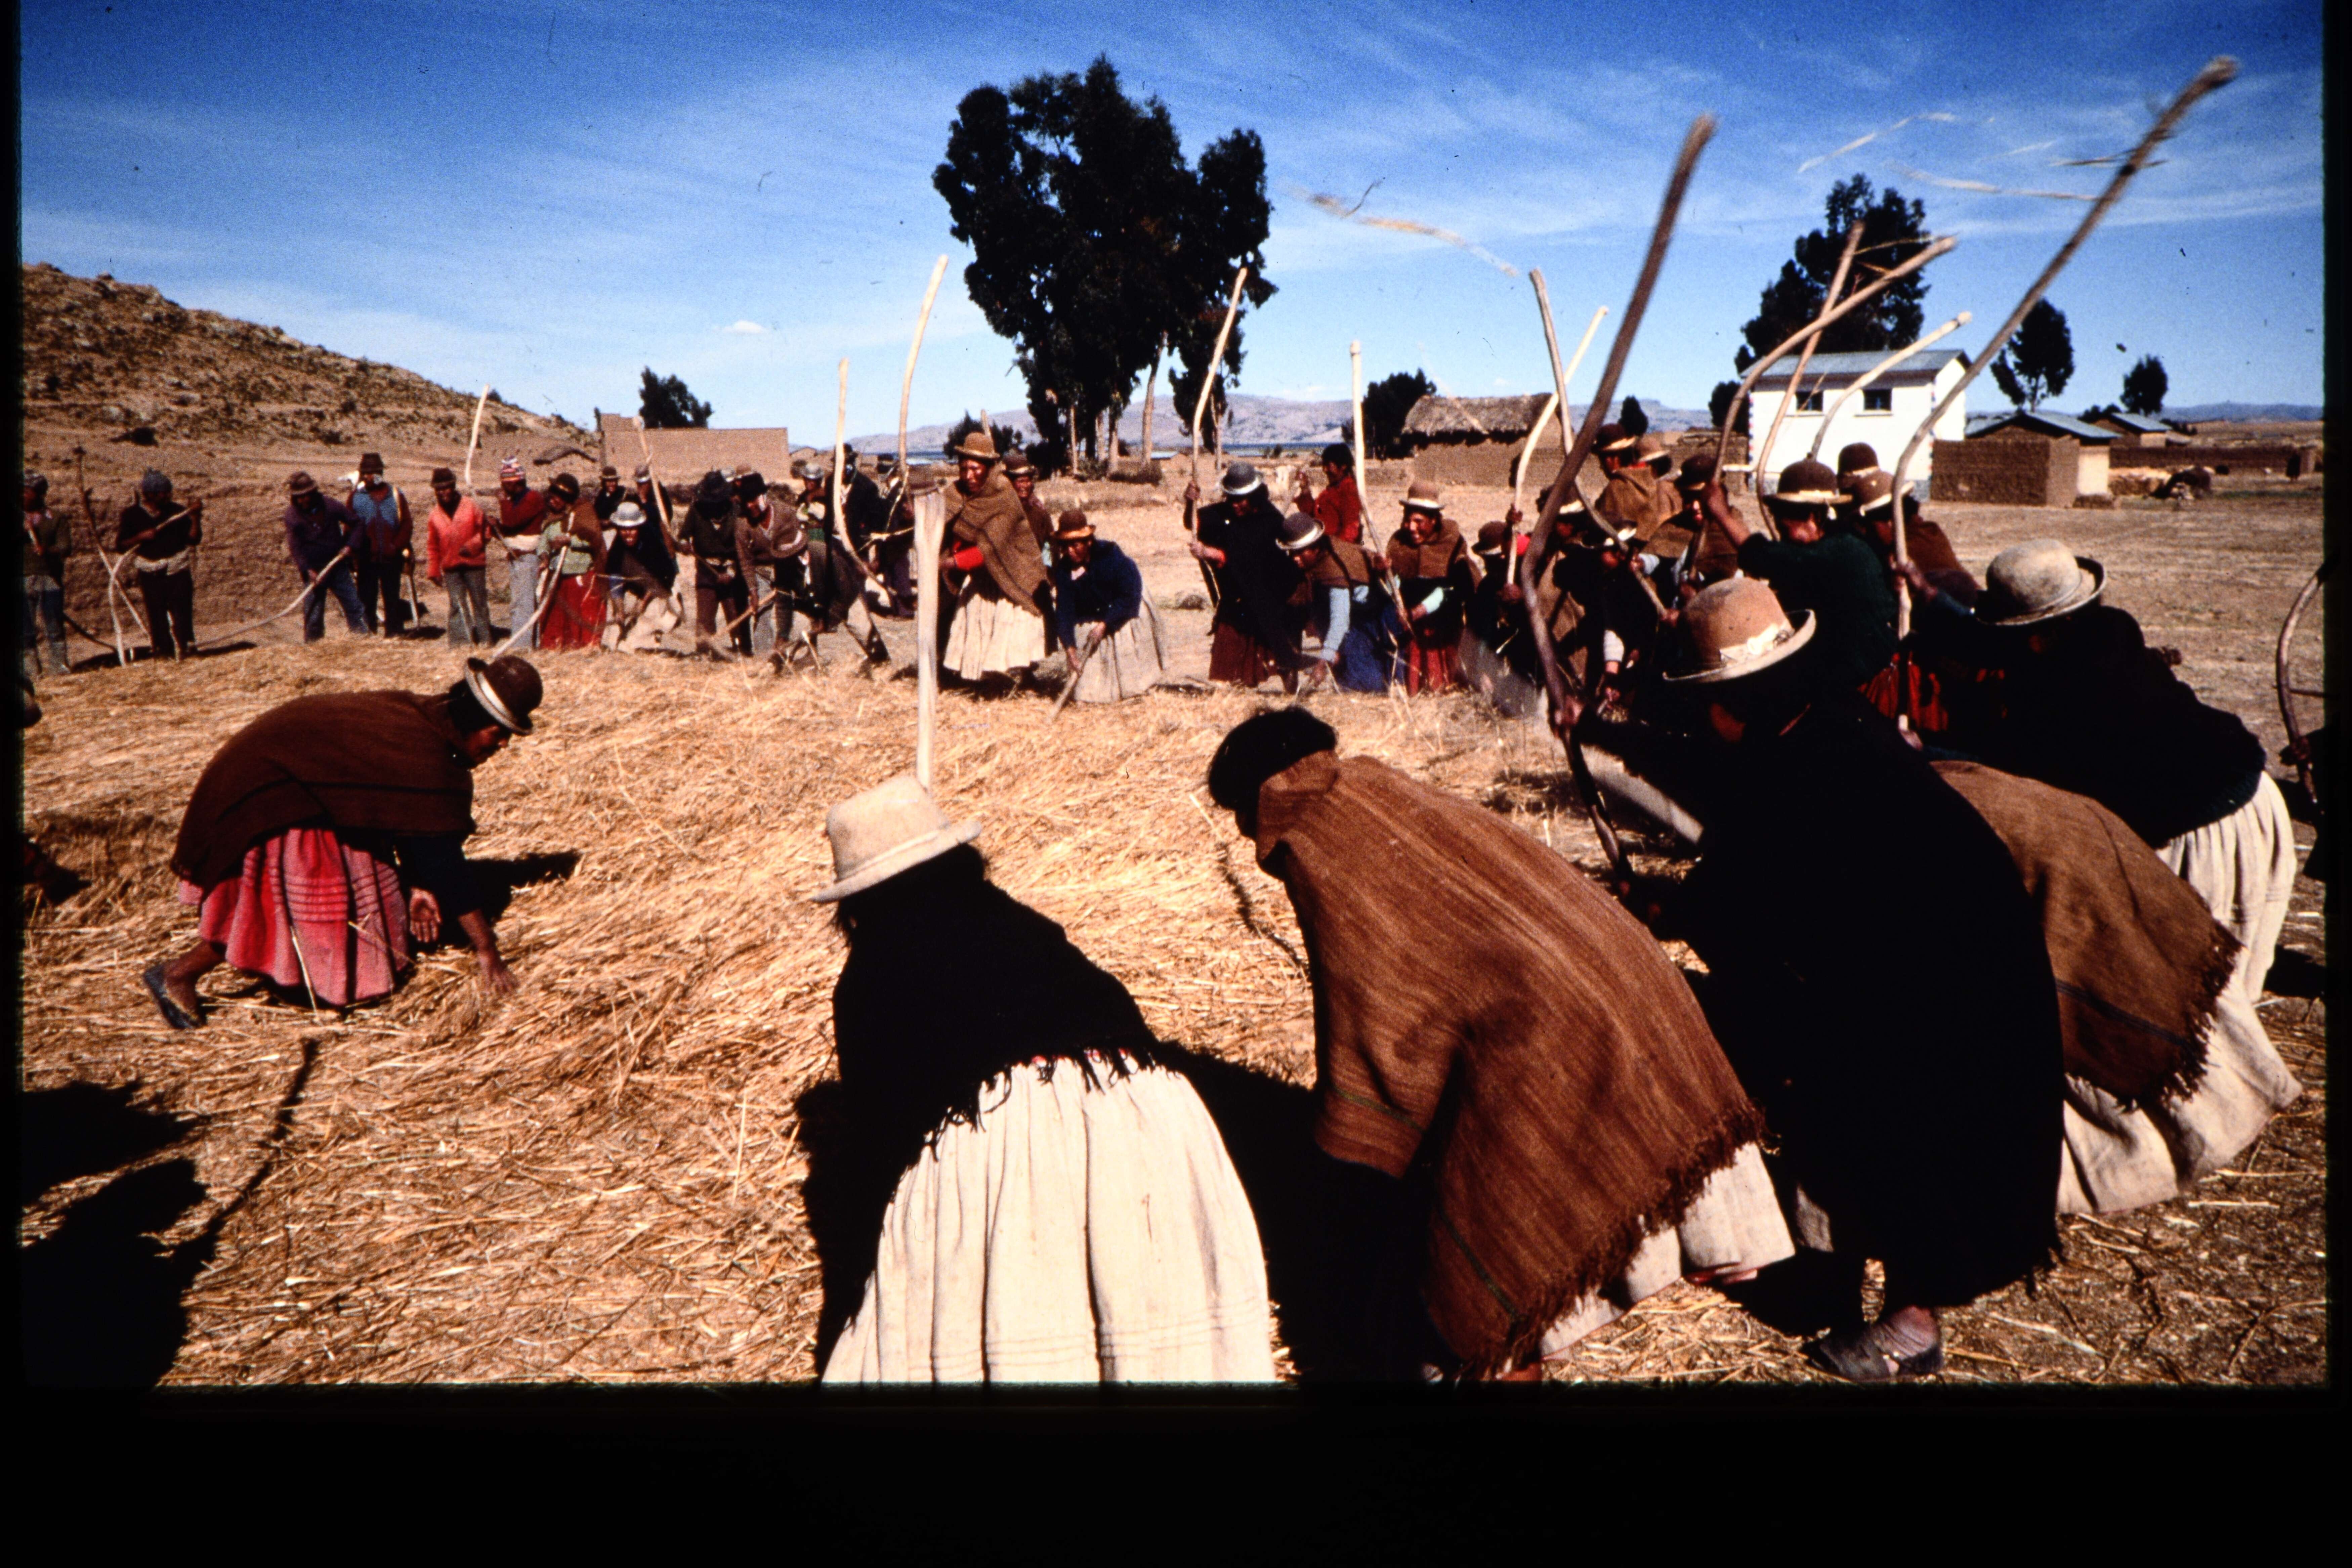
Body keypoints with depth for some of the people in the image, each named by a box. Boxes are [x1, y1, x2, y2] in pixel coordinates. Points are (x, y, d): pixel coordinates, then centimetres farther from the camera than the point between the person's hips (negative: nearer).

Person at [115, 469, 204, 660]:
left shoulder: (178, 512, 7)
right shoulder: (131, 515, 5)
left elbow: (194, 539, 0)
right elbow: (120, 545, 5)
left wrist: (195, 517, -12)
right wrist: (140, 538, -12)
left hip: (178, 572, 0)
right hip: (150, 575, 0)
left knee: (182, 611, -6)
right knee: (156, 615, -1)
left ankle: (186, 648, 0)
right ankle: (163, 650, 5)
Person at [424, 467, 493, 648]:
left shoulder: (471, 507, 0)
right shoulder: (434, 515, 8)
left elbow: (485, 530, 2)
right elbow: (432, 546, 13)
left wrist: (472, 545, -13)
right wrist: (434, 571, 9)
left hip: (474, 564, -2)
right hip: (451, 568, 2)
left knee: (480, 602, 3)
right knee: (457, 605, -2)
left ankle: (484, 639, 12)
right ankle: (463, 640, 0)